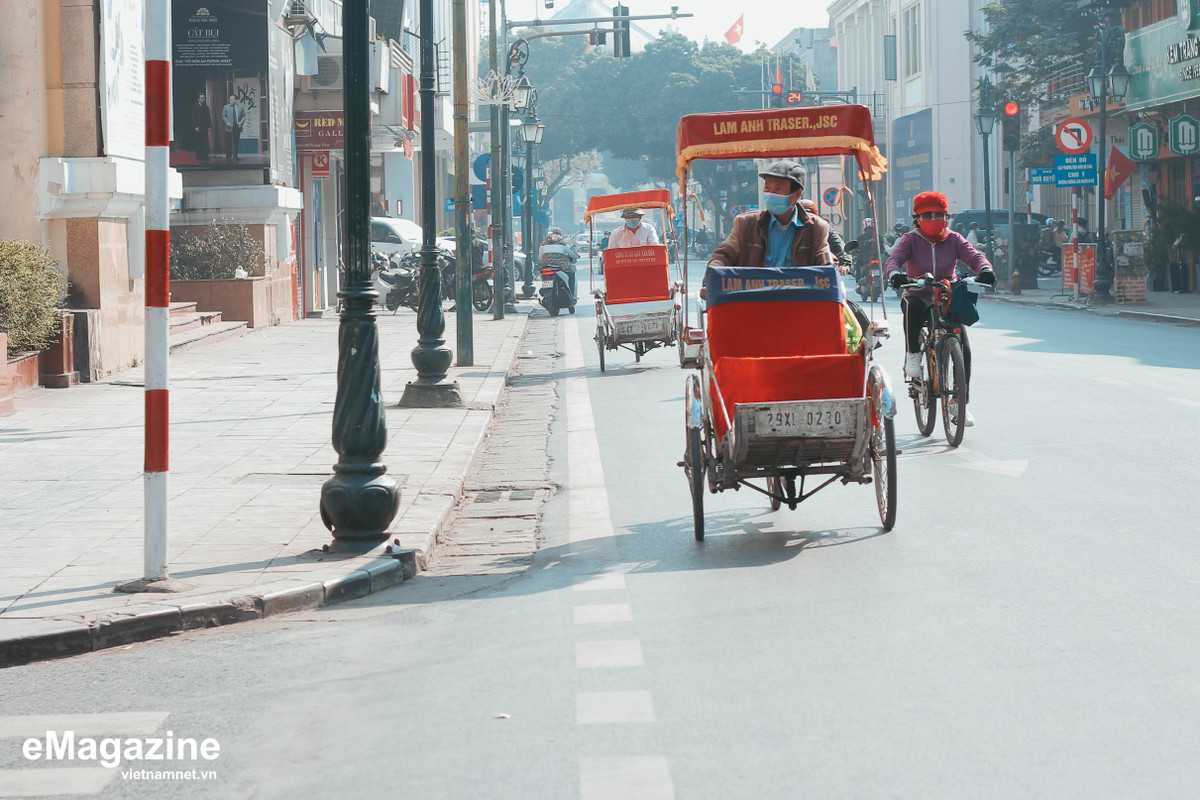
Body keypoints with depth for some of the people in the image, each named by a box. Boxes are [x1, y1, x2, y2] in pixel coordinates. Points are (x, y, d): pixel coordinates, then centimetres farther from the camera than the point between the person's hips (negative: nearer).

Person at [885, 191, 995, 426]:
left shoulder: (953, 239, 4)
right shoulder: (911, 240, -2)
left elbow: (974, 255, -11)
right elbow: (894, 258, -18)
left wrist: (985, 269, -35)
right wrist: (895, 274, -42)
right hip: (919, 297, -2)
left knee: (963, 345, -13)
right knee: (912, 307, -40)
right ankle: (912, 355, -19)